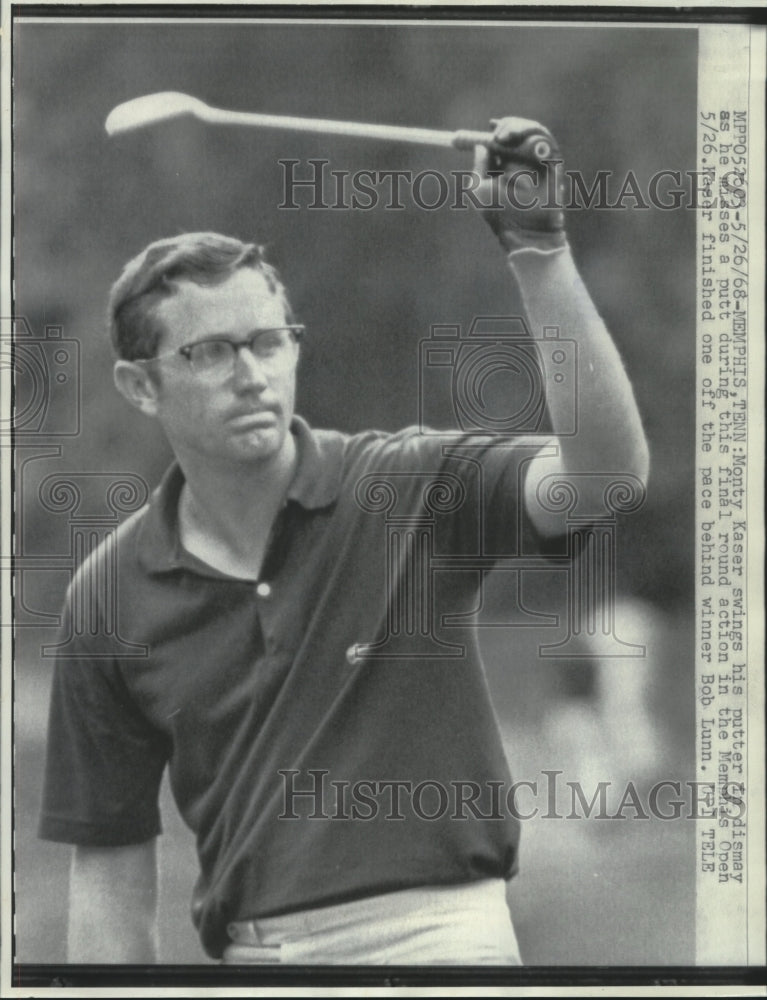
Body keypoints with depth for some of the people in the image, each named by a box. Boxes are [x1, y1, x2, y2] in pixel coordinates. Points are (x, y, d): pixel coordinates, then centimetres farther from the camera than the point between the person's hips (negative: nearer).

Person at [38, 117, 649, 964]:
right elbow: (110, 869, 10)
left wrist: (539, 252, -23)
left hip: (434, 932, -2)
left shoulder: (410, 490, -2)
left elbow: (605, 471, -18)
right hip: (250, 950, 2)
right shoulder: (115, 597, 5)